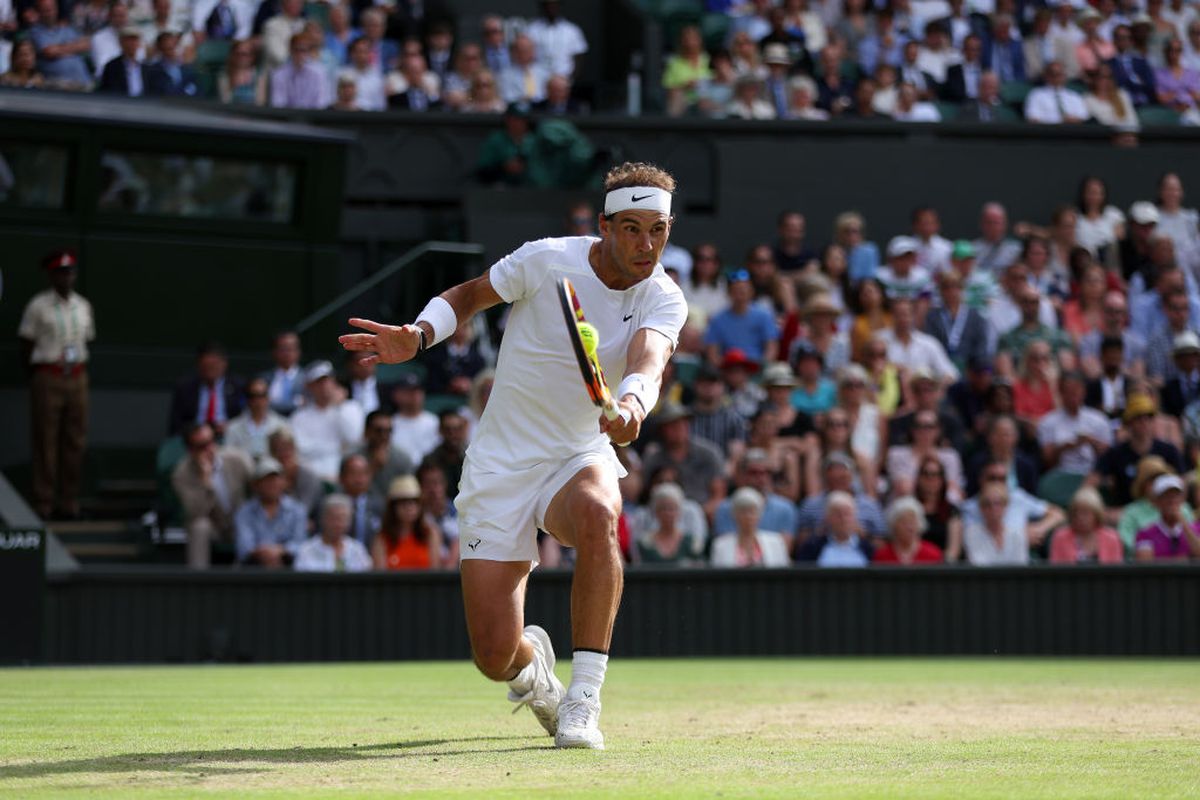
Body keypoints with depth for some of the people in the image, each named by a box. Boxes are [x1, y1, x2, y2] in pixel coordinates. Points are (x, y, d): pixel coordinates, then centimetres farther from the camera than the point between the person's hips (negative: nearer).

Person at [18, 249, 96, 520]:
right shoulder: (38, 305, -2)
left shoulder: (83, 305, 12)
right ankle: (43, 501, -1)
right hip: (47, 378, -5)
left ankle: (69, 499, 9)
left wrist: (80, 369, 10)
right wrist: (35, 377, 3)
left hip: (77, 378, 5)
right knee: (45, 440, -4)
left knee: (75, 440, 3)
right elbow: (26, 345, 1)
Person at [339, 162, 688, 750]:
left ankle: (582, 702, -29)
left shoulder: (664, 300, -11)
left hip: (580, 457, 0)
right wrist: (418, 336, -15)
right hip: (500, 467, 0)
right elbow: (469, 295, 5)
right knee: (495, 656, -9)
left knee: (598, 515, -40)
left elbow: (649, 361, -32)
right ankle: (534, 665, 34)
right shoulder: (546, 260, -12)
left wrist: (633, 401, -55)